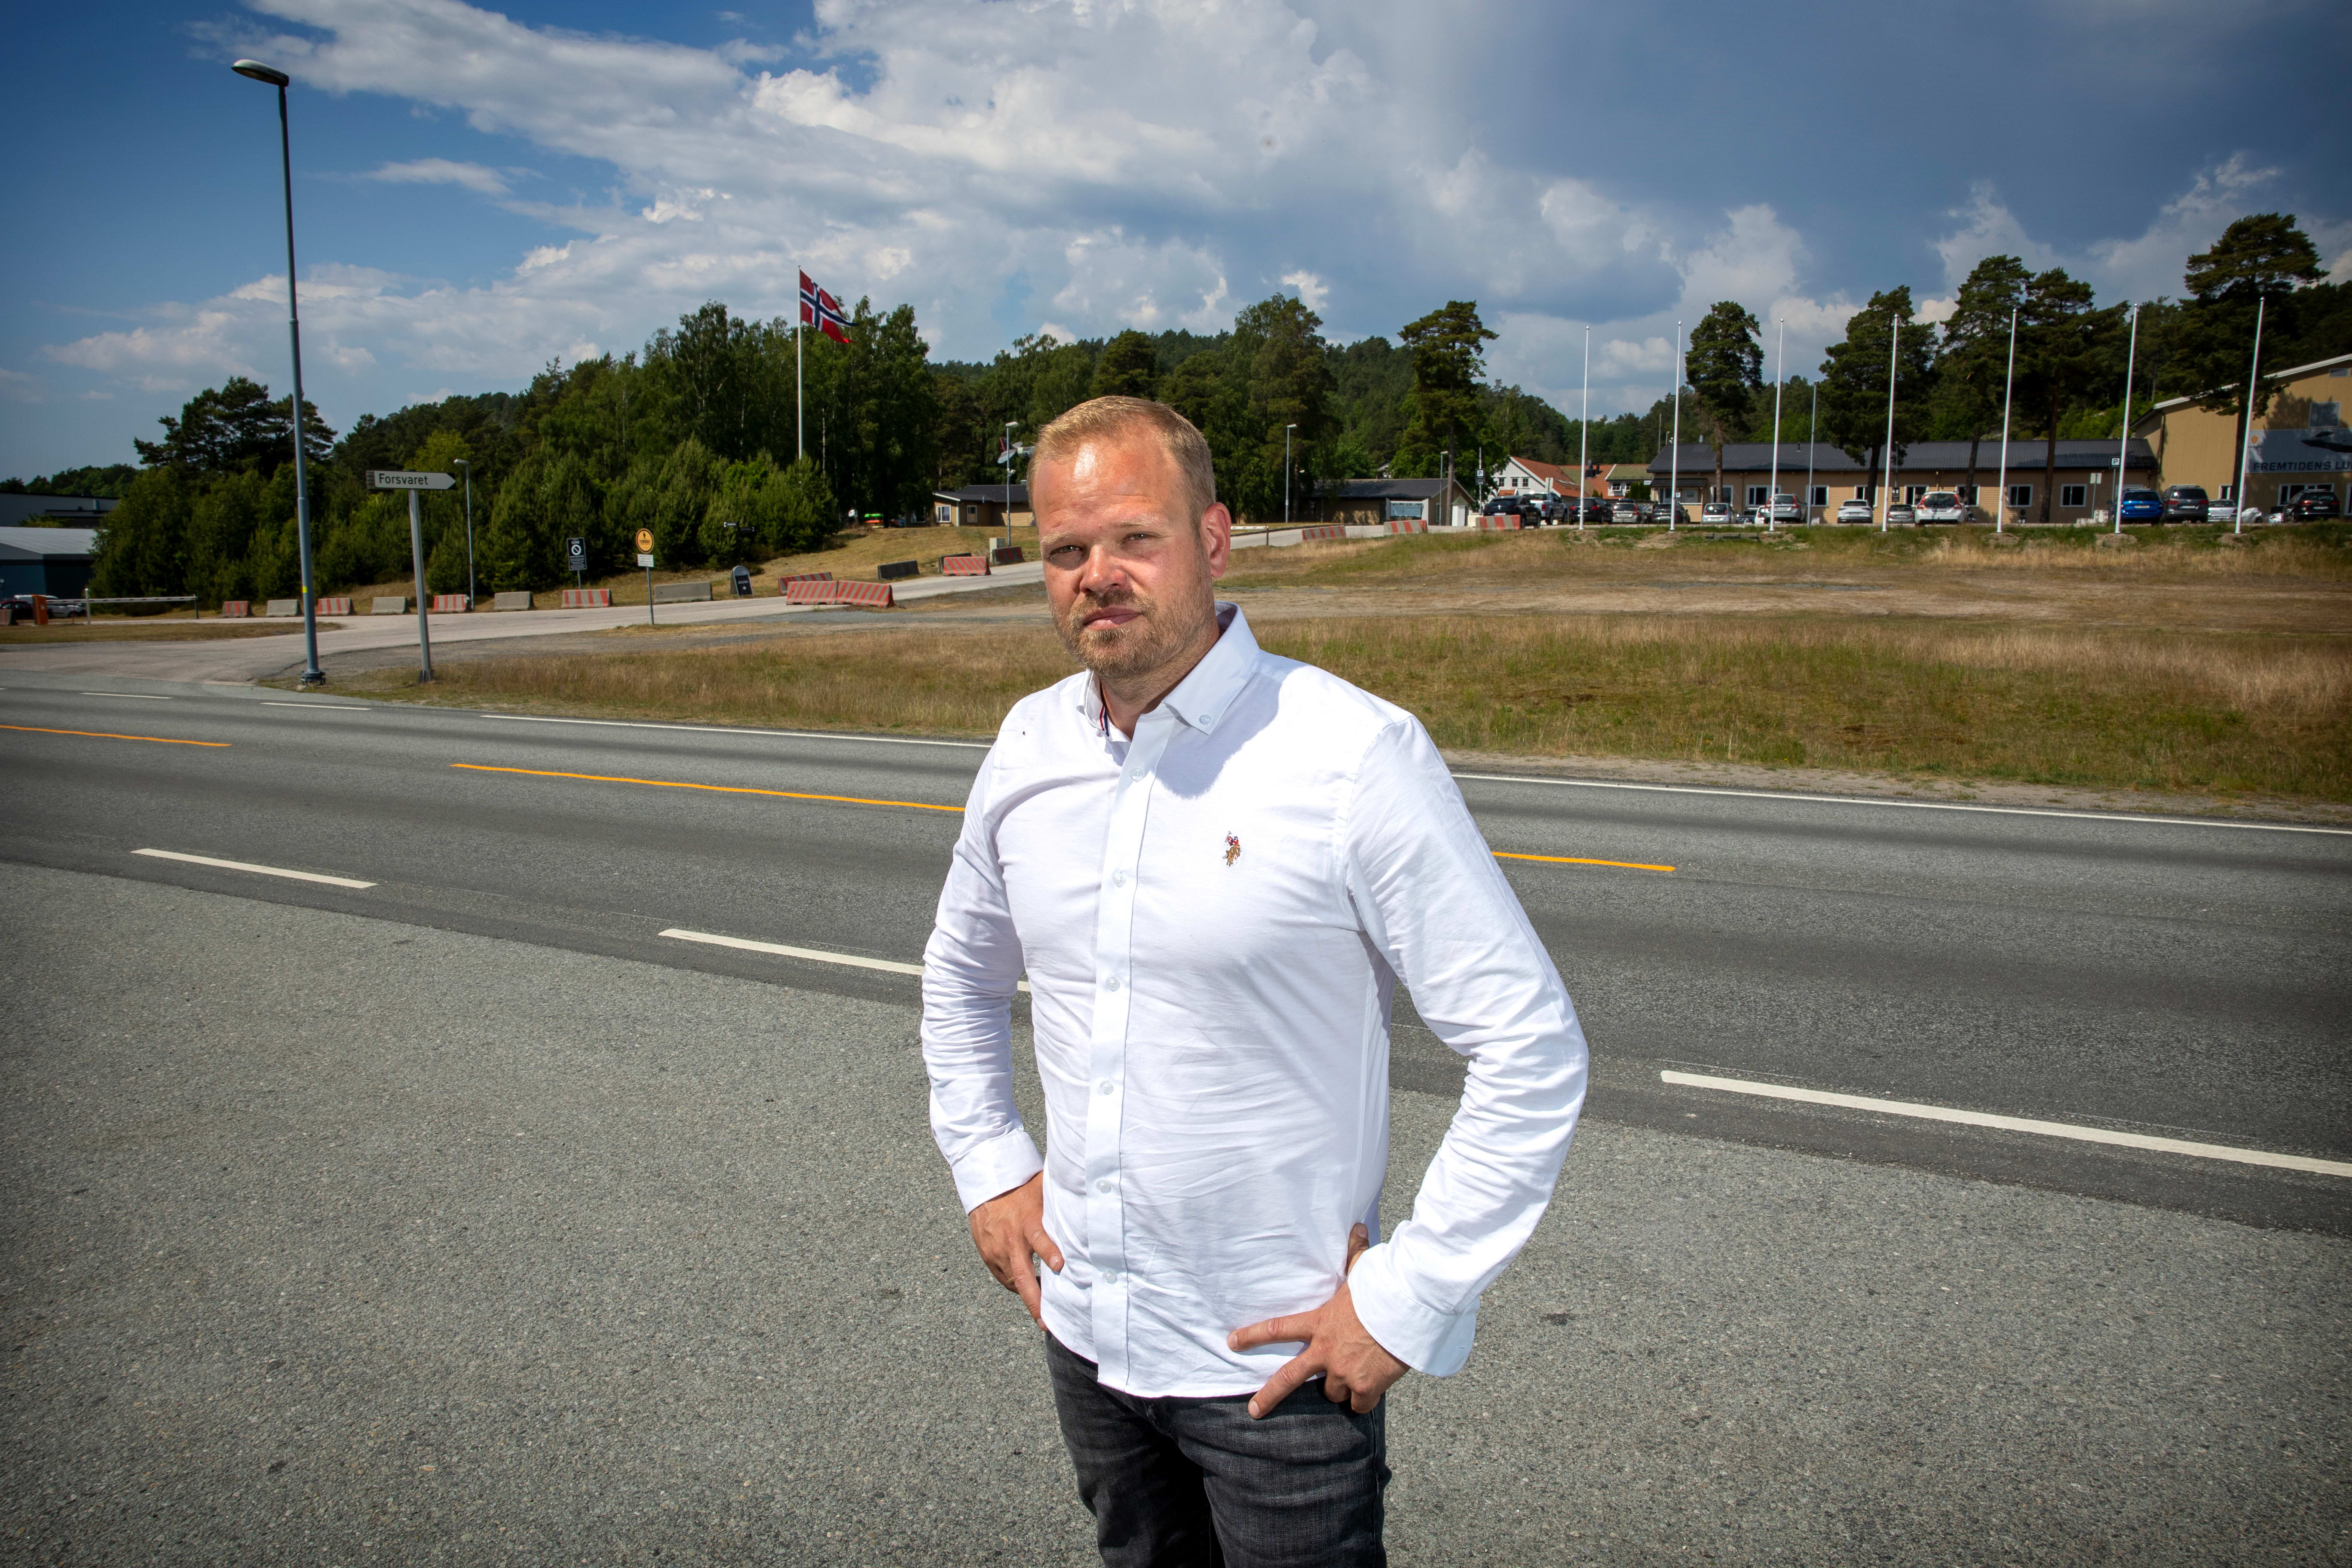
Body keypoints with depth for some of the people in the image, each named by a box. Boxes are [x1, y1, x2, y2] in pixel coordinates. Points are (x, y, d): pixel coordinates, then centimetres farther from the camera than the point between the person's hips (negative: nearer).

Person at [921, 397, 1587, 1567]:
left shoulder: (1356, 756, -19)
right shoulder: (1028, 747, -2)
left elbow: (1532, 1052, -16)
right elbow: (961, 971, 16)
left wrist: (1408, 1297, -15)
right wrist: (986, 1165, 9)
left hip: (1280, 1362, -5)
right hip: (1085, 1329, 6)